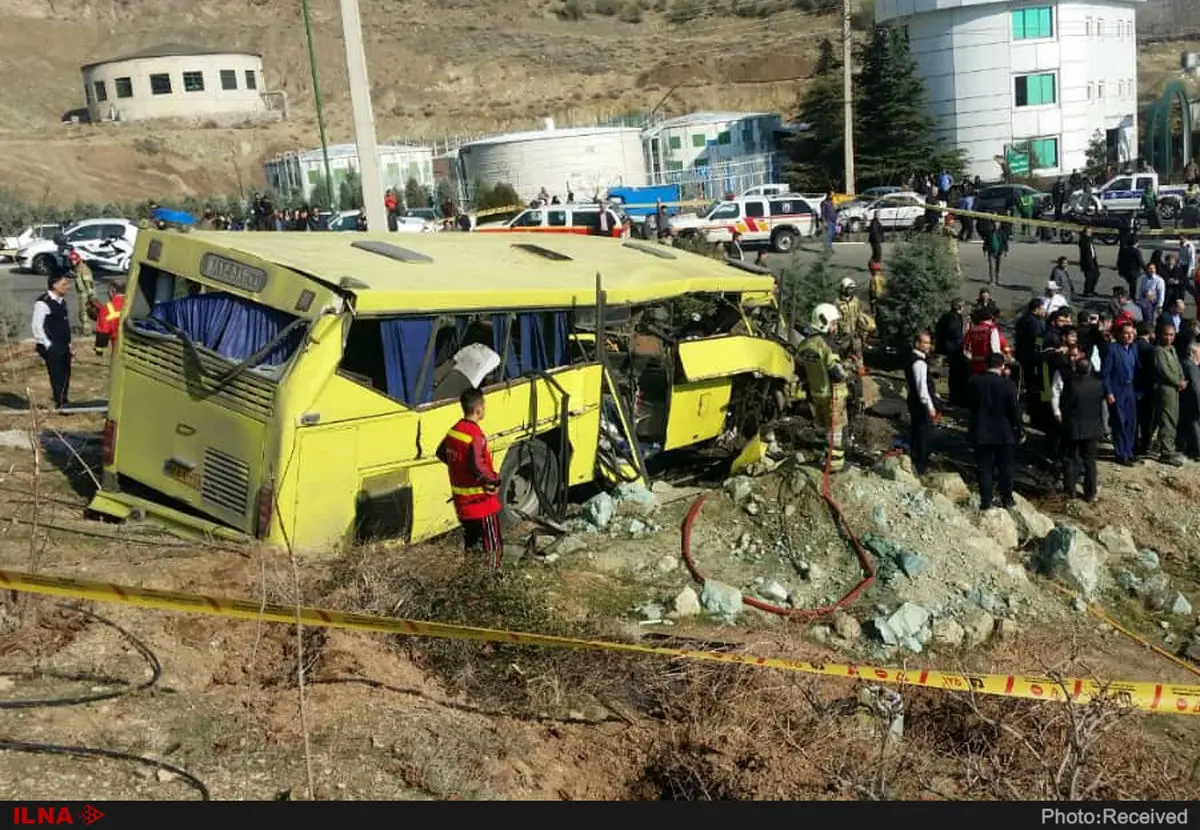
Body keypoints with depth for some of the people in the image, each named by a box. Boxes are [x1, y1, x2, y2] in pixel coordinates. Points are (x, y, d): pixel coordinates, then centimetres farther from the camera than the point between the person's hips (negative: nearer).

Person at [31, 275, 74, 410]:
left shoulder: (62, 300, 10)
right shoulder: (43, 303, -16)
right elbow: (38, 326, -15)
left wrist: (69, 342, 17)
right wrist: (48, 345, -15)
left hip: (63, 345, 8)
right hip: (51, 347, -8)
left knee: (66, 374, 13)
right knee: (57, 375, -4)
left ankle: (64, 401, 27)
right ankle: (59, 403, 6)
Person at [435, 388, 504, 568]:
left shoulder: (454, 431, 4)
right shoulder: (475, 436, -24)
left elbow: (441, 453, 19)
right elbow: (478, 468, -32)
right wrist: (494, 479, -16)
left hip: (462, 501, 9)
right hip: (481, 502, -9)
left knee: (471, 545, 21)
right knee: (493, 547, 1)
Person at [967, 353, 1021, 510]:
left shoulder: (974, 382, -6)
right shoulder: (1007, 384, -13)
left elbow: (969, 403, 6)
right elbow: (1015, 410, -8)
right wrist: (1017, 430, 2)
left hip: (980, 433, 2)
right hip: (1003, 433, -2)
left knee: (984, 468, 7)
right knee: (1005, 467, 13)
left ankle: (986, 501, 6)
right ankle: (1007, 499, 19)